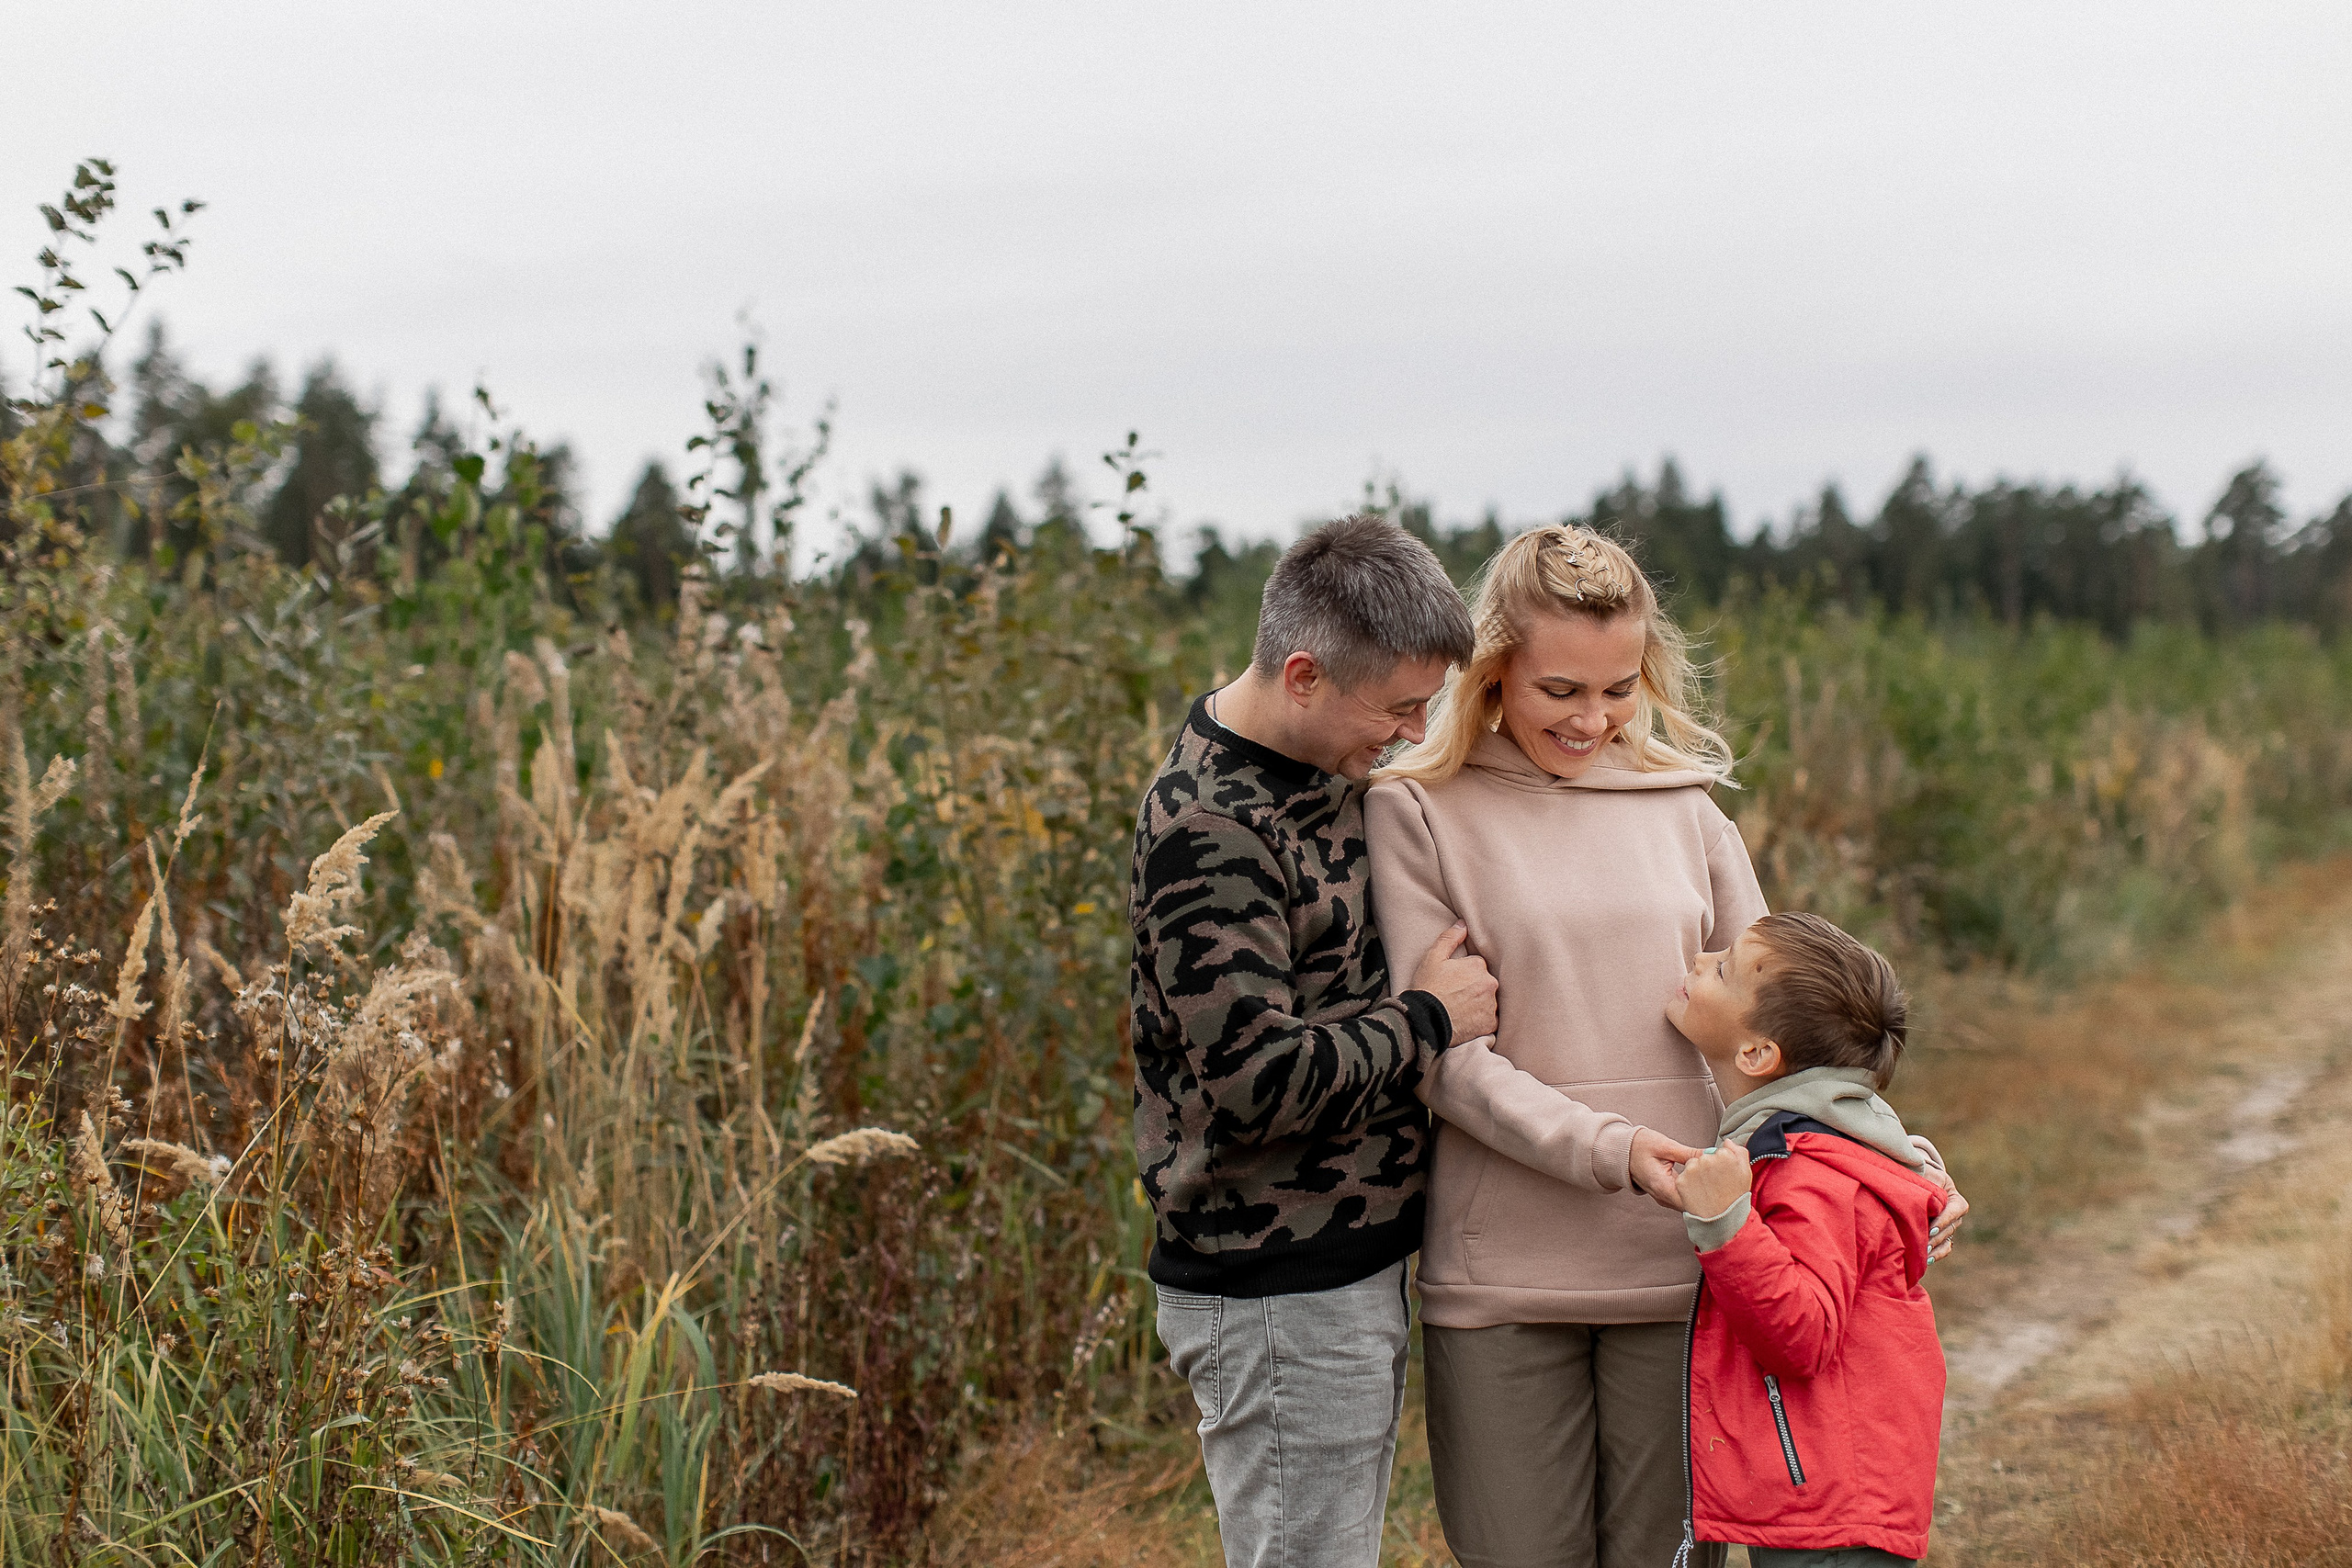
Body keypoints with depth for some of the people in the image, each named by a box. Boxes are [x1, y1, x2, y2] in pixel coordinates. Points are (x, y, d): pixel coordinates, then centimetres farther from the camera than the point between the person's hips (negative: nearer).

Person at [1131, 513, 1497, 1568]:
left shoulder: (1321, 770, 8)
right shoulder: (1206, 829, -22)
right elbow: (1261, 1080, -27)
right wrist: (1426, 1019, -15)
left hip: (1349, 1268, 10)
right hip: (1275, 1299, -10)